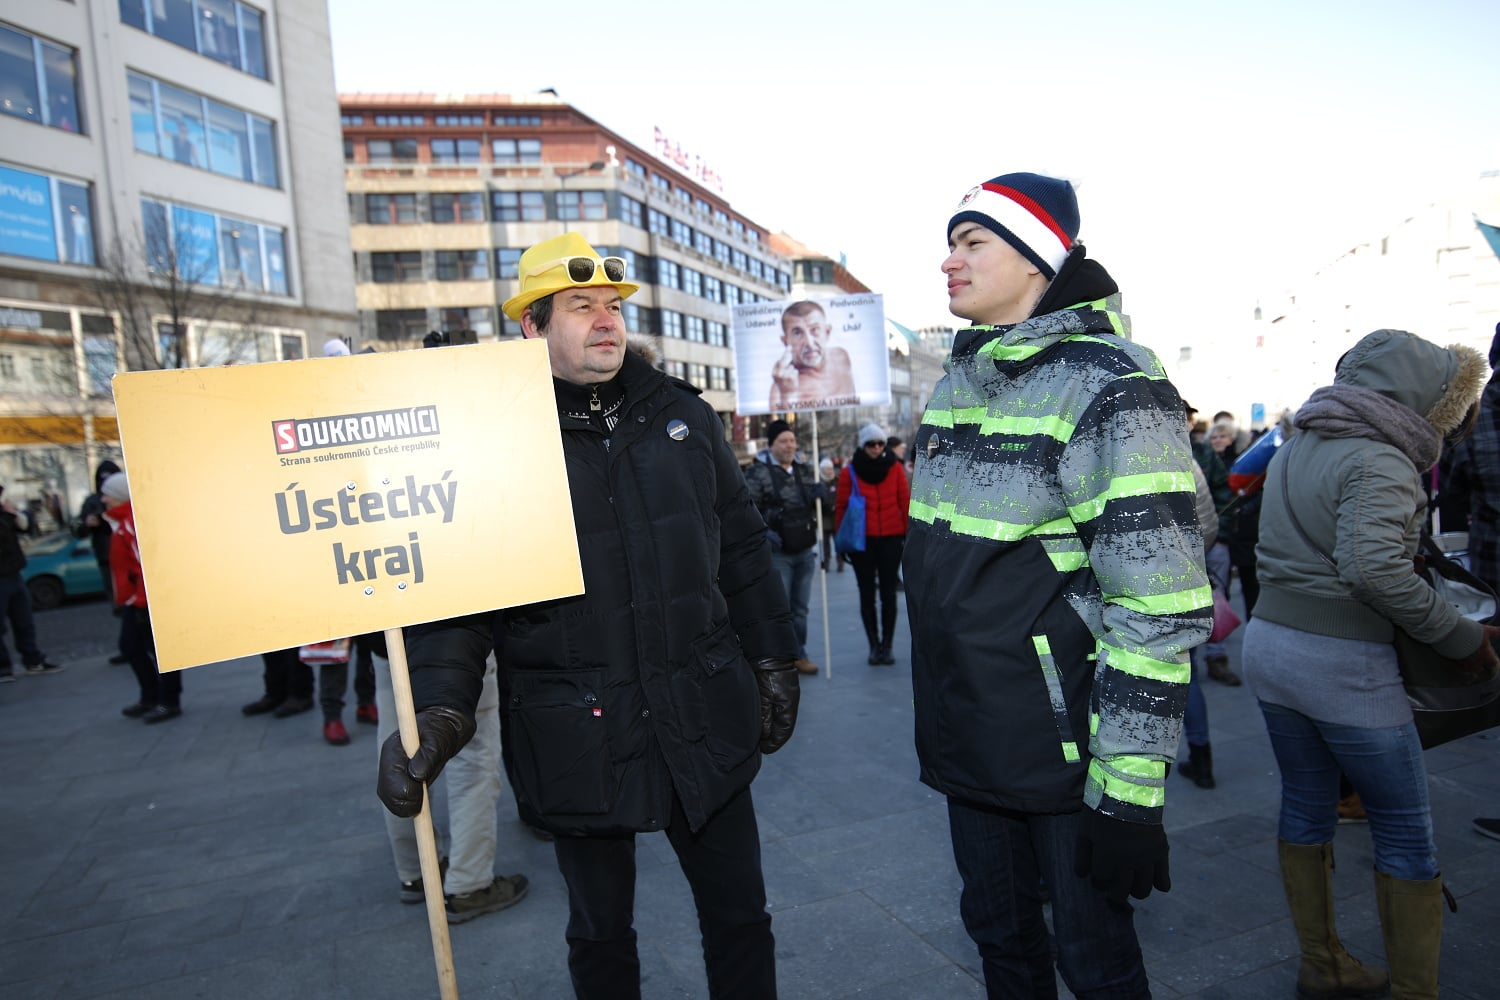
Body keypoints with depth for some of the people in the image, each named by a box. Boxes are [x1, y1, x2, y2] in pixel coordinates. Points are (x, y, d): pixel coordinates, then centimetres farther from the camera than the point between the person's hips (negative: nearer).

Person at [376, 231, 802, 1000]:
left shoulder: (682, 415, 5)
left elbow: (741, 547, 10)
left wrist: (772, 660, 9)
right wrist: (440, 708, -21)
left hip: (703, 718, 3)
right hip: (580, 738, -2)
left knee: (739, 914, 16)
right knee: (600, 933, 19)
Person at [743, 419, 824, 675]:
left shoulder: (805, 470, 12)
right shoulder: (758, 472, -7)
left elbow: (825, 503, 19)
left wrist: (821, 493, -5)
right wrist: (763, 532, -26)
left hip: (805, 550, 6)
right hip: (777, 553, -6)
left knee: (800, 608, 14)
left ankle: (799, 655, 26)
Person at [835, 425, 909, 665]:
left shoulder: (895, 467, 1)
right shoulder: (850, 471, -2)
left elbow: (905, 501, 1)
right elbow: (841, 506, -2)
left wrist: (909, 534, -2)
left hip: (891, 538, 1)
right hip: (861, 540, 0)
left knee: (888, 593, 5)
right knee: (867, 594, 6)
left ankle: (887, 645, 14)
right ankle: (874, 645, 16)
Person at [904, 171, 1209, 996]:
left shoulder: (1111, 389, -17)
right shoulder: (955, 384, 7)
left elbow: (1160, 606, -20)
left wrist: (1129, 789, -20)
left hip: (1064, 749, -6)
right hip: (968, 739, 7)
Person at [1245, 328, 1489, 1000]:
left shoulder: (1294, 450, 10)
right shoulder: (1379, 461, -15)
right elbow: (1373, 566, -28)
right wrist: (1459, 635, -18)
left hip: (1269, 642, 8)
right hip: (1347, 666, -8)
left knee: (1305, 806, 19)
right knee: (1405, 834, 9)